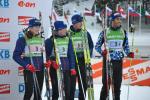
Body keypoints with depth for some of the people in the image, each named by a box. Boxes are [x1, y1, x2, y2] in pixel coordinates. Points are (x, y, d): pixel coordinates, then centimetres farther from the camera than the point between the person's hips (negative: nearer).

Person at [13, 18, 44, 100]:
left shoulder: (41, 39, 10)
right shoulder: (23, 40, -5)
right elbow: (16, 56, -7)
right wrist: (26, 65, -16)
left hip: (40, 70, 5)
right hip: (29, 70, -5)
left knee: (38, 92, 9)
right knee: (29, 91, -12)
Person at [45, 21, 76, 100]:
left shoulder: (68, 40, 5)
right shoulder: (50, 40, -5)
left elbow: (71, 55, 7)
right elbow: (47, 54, 1)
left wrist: (72, 68, 1)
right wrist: (51, 61, -16)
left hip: (66, 67, 3)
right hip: (55, 68, -3)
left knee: (68, 88, 5)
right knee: (56, 88, 3)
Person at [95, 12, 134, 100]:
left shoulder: (123, 32, 7)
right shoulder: (105, 32, -1)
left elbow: (126, 46, 16)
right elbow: (97, 46, 4)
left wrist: (129, 53, -4)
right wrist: (102, 51, -16)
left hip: (119, 61, 3)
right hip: (107, 60, -3)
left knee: (117, 83, 5)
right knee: (106, 83, -2)